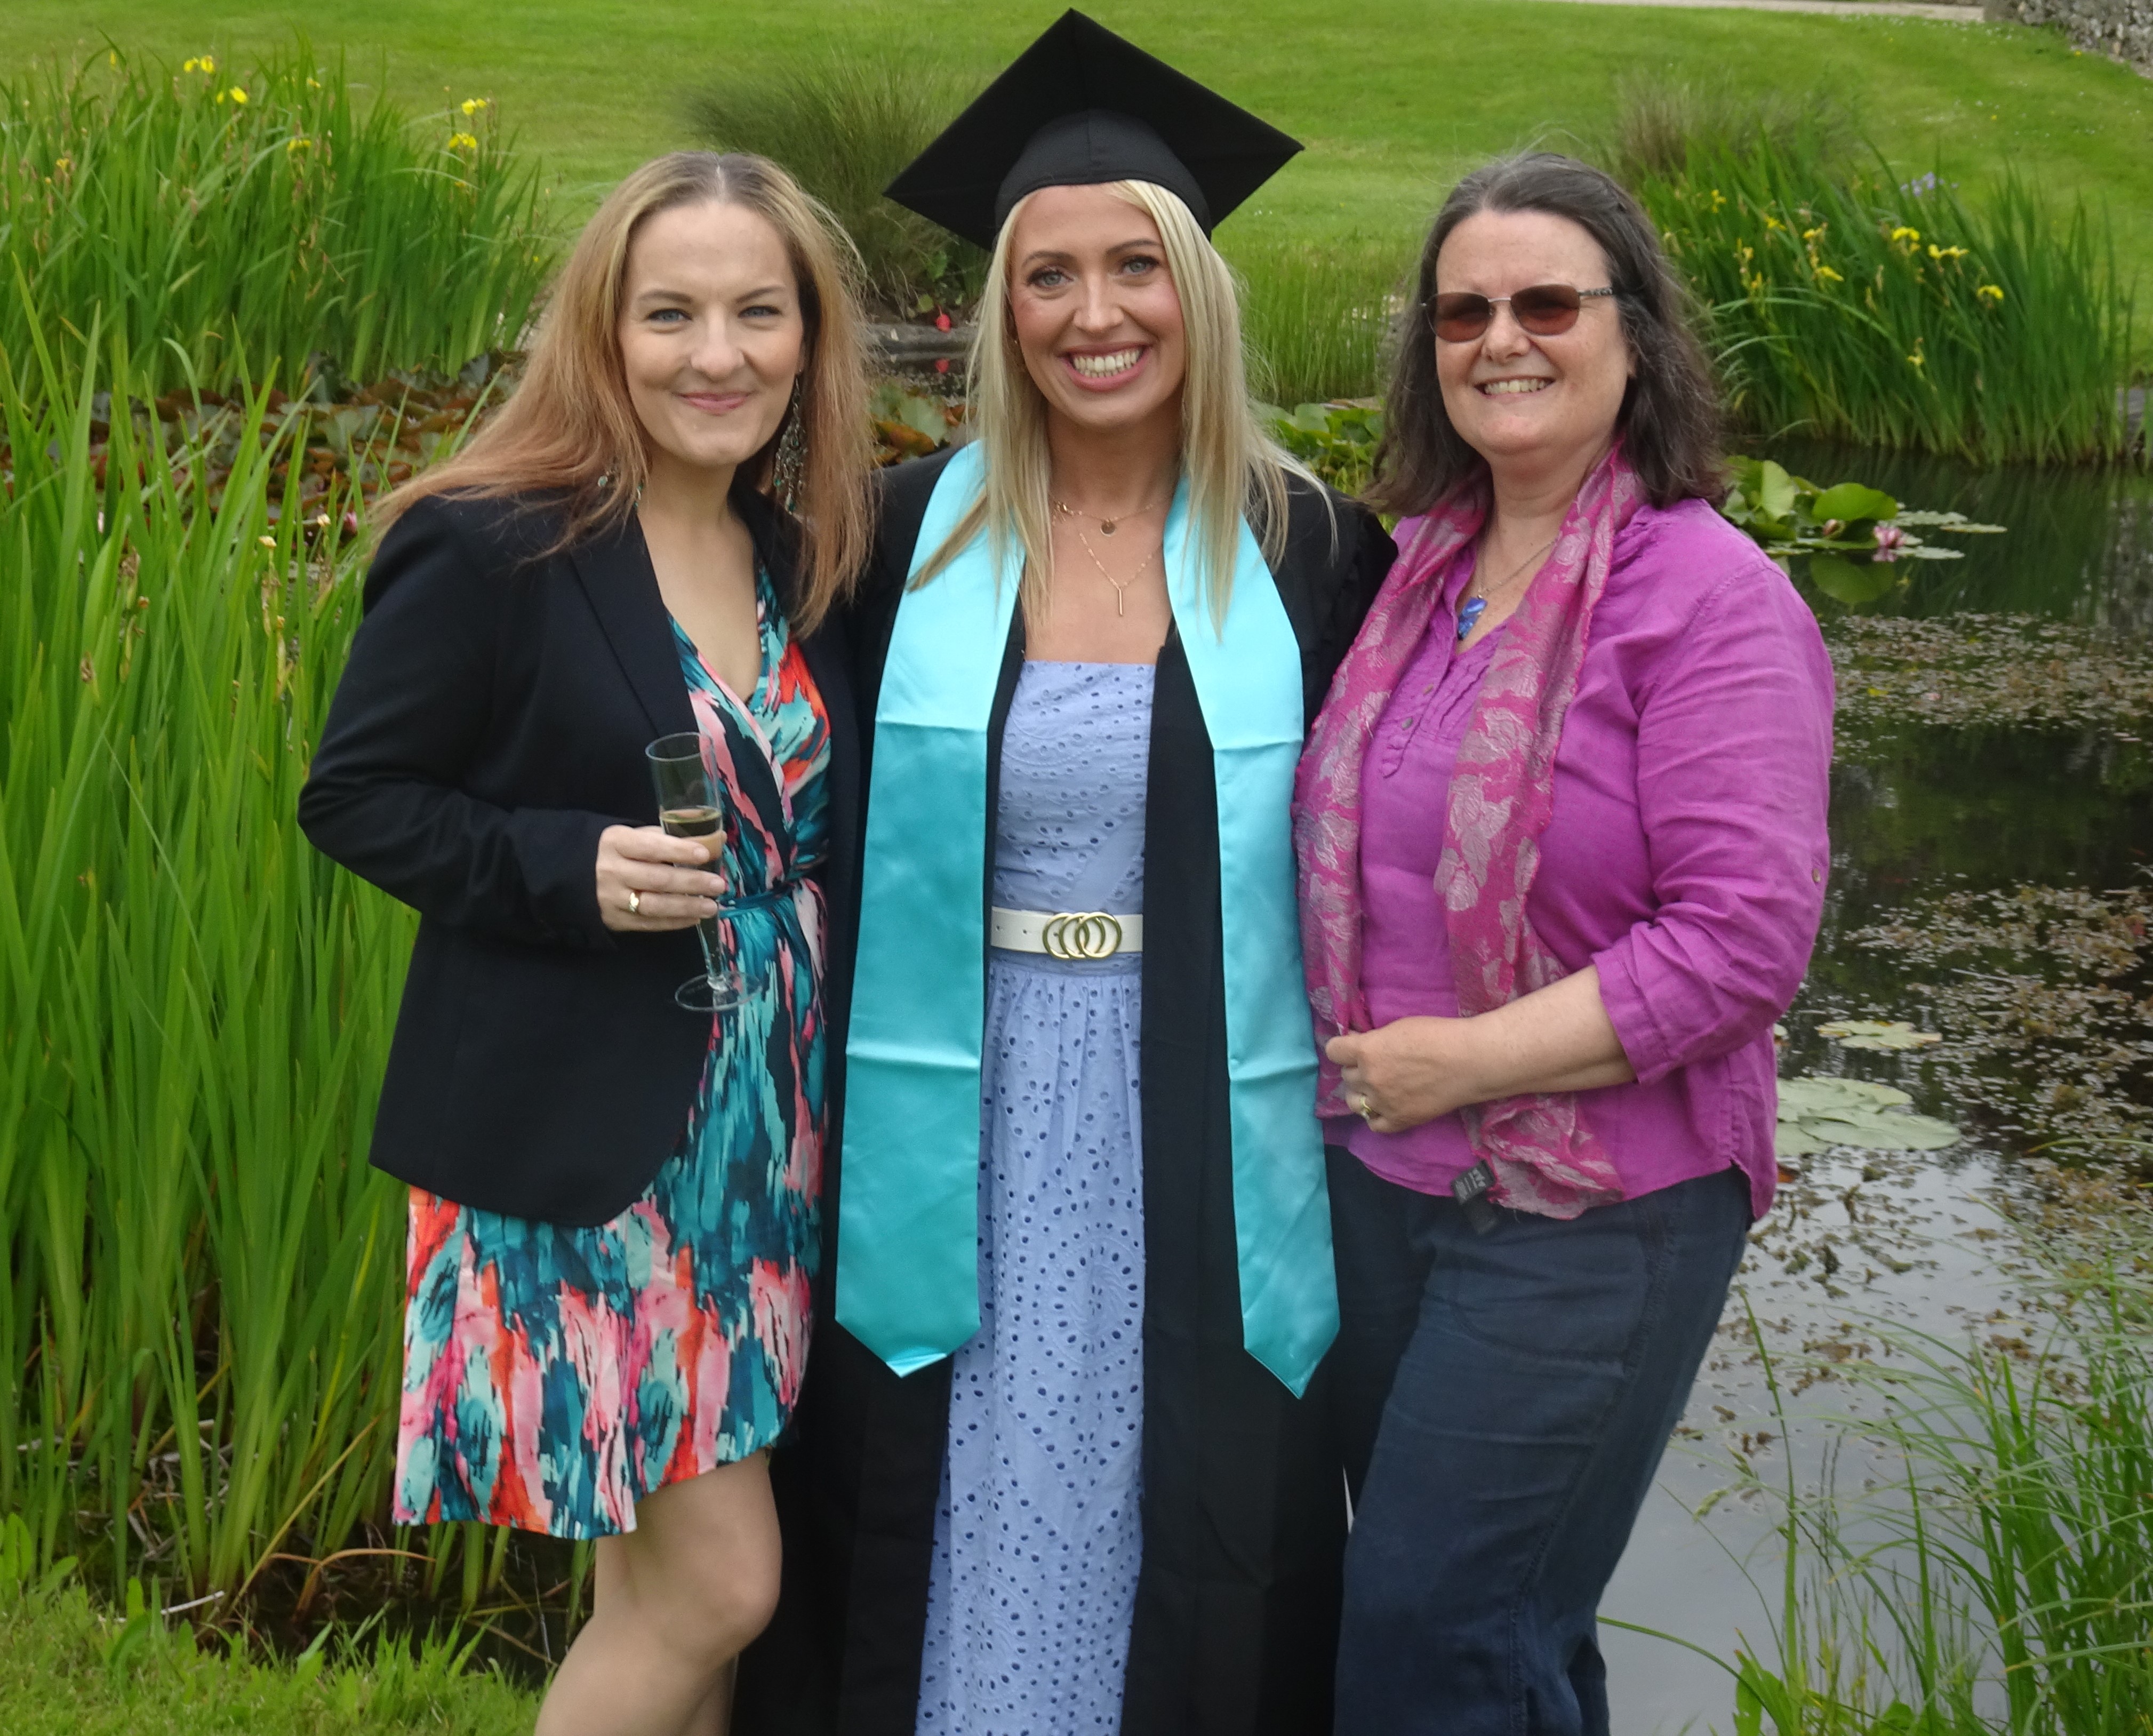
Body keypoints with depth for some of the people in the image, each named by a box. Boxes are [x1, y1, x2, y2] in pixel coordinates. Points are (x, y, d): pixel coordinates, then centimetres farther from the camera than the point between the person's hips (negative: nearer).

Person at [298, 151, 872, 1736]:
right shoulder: (491, 548, -12)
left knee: (659, 1577, 14)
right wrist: (569, 872, -23)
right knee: (718, 1584, -5)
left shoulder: (804, 561, 8)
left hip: (763, 1136, 6)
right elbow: (353, 797, -9)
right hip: (577, 1142, -6)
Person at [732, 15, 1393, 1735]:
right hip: (957, 1155, 1)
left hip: (1209, 1156, 0)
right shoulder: (912, 539, -1)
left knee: (1195, 1570, 11)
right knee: (948, 1551, 12)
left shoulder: (1312, 552, -2)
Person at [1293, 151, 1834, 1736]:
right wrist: (1353, 1054, 4)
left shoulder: (1711, 596, -14)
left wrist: (1469, 1058, -18)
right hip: (1377, 1185, 6)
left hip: (1595, 1216, -6)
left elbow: (1744, 936, -20)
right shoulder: (1423, 570, 6)